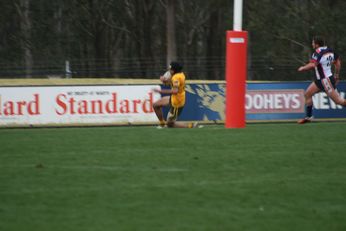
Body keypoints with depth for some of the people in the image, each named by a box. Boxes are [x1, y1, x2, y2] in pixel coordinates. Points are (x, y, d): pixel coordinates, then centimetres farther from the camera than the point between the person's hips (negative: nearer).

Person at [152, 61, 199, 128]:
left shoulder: (176, 77, -28)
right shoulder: (181, 74, 1)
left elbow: (175, 91, -42)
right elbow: (168, 82, 13)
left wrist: (161, 91, -37)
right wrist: (164, 80, -9)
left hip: (176, 103, -10)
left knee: (170, 124, 1)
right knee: (155, 105, 18)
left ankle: (191, 125, -1)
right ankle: (162, 124, 30)